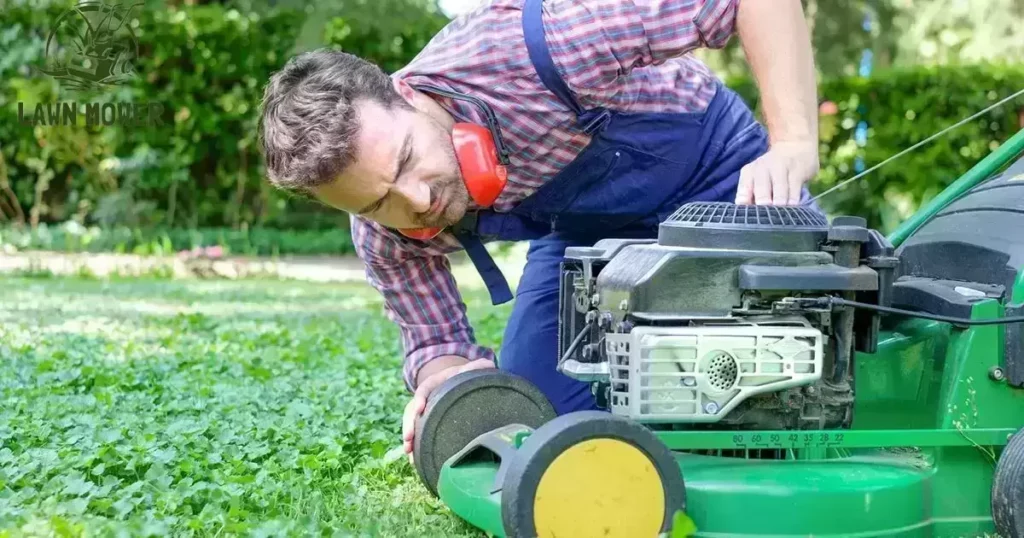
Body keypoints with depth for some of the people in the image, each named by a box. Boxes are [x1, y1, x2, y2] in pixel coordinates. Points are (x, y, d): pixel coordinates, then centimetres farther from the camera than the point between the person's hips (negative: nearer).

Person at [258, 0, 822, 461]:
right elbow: (435, 339, -8)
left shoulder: (517, 45, -39)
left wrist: (793, 143, -45)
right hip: (582, 228, 4)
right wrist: (447, 383, -32)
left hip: (710, 169, -3)